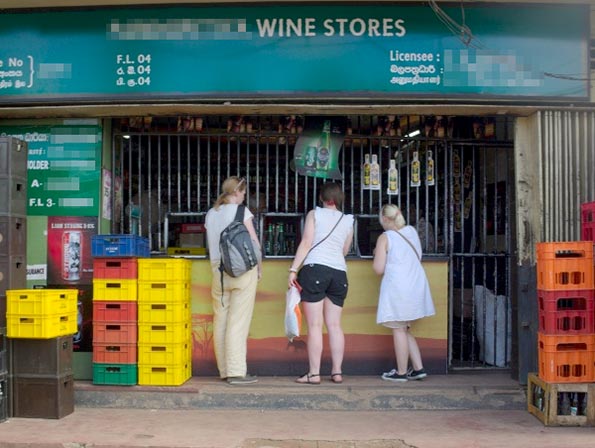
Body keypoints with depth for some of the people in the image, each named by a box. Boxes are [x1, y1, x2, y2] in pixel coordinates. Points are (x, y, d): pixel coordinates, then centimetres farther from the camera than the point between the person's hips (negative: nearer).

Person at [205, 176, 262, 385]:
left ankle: (224, 370, 14)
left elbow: (211, 245, 16)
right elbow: (254, 242, -6)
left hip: (218, 269, 6)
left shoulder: (210, 214, 12)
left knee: (220, 321, 8)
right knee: (238, 322, -5)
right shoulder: (241, 211, -5)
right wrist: (259, 266, 6)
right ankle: (236, 372, -4)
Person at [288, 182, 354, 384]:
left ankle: (314, 373, -6)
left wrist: (293, 269, -5)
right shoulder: (348, 220, 16)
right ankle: (337, 372, 7)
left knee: (314, 325, -5)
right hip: (339, 272, 4)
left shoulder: (315, 214, 5)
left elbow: (306, 243, -4)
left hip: (315, 269, -4)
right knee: (334, 325, 8)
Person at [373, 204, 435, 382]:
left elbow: (379, 269, -9)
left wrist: (378, 254, 9)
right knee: (405, 330, 16)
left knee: (399, 330, 2)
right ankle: (418, 368, 14)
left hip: (397, 287, -7)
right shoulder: (412, 231, 9)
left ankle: (401, 372, 7)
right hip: (416, 286, 7)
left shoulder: (385, 237, -9)